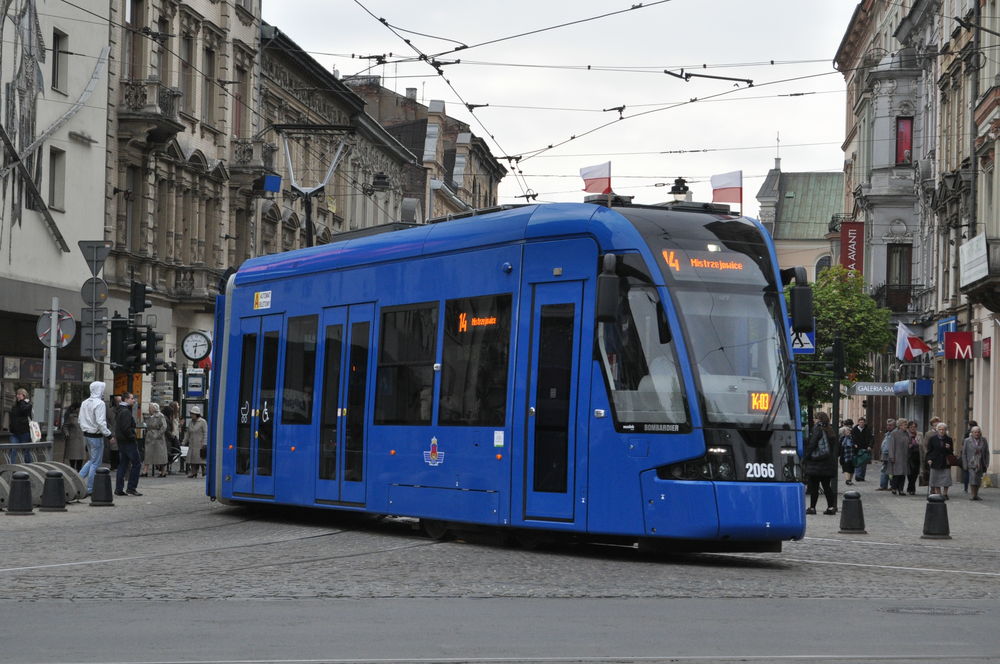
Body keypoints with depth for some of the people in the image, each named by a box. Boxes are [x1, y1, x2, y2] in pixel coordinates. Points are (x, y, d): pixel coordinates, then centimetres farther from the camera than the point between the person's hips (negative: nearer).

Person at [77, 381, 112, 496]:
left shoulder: (84, 403, 9)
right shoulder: (100, 403, -16)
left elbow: (80, 421, 14)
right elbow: (101, 422, -22)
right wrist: (108, 434, -15)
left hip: (86, 434, 8)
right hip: (96, 436, -8)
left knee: (92, 460, 22)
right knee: (96, 463, 1)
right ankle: (90, 489, 3)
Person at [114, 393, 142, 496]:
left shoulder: (120, 411, 17)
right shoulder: (126, 412, -16)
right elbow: (126, 428, -24)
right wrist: (133, 437, -14)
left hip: (121, 441, 10)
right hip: (128, 441, -10)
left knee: (122, 464, 11)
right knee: (136, 463, -4)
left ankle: (119, 489, 10)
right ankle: (131, 488, -5)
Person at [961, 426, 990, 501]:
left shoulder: (983, 440, 5)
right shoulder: (967, 441, 0)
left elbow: (987, 452, 8)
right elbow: (964, 453, 2)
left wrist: (986, 463, 2)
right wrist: (965, 465, -3)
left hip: (980, 463, 2)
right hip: (971, 463, -2)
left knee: (979, 480, 6)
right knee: (973, 477, -16)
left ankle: (976, 494, 17)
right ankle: (973, 495, -14)